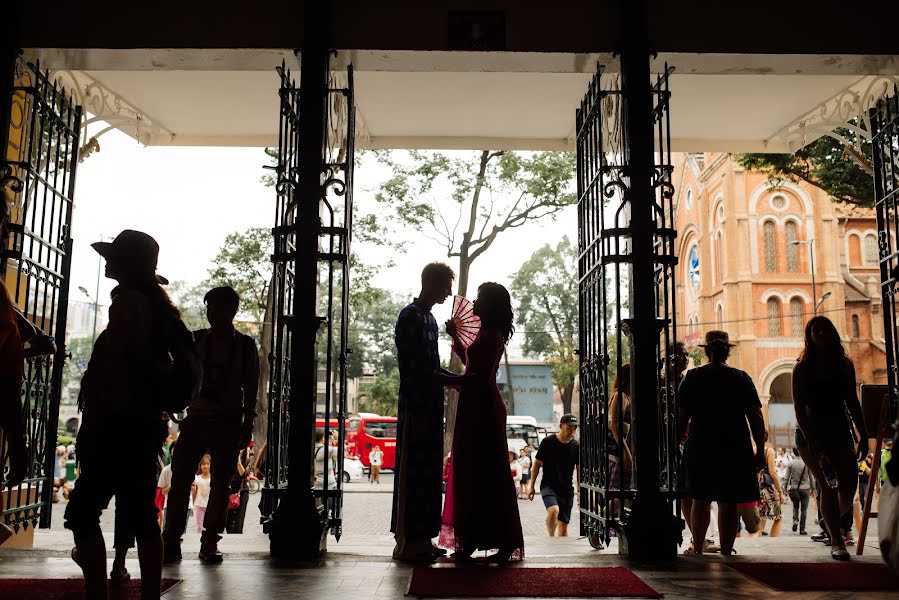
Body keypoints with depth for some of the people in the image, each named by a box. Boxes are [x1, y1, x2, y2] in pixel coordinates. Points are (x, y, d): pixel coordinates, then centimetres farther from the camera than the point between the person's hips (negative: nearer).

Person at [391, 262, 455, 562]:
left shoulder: (429, 319, 17)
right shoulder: (410, 317, -11)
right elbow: (407, 368, -17)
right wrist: (415, 412, -19)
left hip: (431, 407, 10)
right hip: (416, 408, -10)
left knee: (429, 473, 11)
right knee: (412, 473, -5)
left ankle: (421, 539, 19)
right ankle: (406, 542, 1)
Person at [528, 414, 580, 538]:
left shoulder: (576, 446, 2)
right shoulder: (548, 442, -5)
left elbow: (579, 470, 10)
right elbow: (537, 464, 2)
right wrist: (531, 486, 2)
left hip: (567, 489, 3)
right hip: (548, 485, -3)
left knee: (563, 525, 3)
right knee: (554, 510, -29)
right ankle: (550, 537, -7)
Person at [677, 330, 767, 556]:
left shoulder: (692, 377, 0)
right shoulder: (741, 378, 0)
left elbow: (681, 417, 0)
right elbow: (756, 417, -4)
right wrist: (760, 449, 1)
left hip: (699, 448, 1)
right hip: (735, 449, -1)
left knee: (700, 500, 12)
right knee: (728, 502, 3)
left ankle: (698, 549, 20)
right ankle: (726, 551, 3)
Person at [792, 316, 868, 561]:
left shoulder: (845, 365, 5)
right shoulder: (802, 368, -6)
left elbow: (853, 403, 10)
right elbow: (799, 408, -10)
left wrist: (863, 436, 5)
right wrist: (811, 442, -18)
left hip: (839, 431, 4)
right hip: (810, 432, -3)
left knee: (849, 485, -4)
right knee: (829, 485, -11)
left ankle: (833, 522, 27)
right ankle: (836, 541, -1)